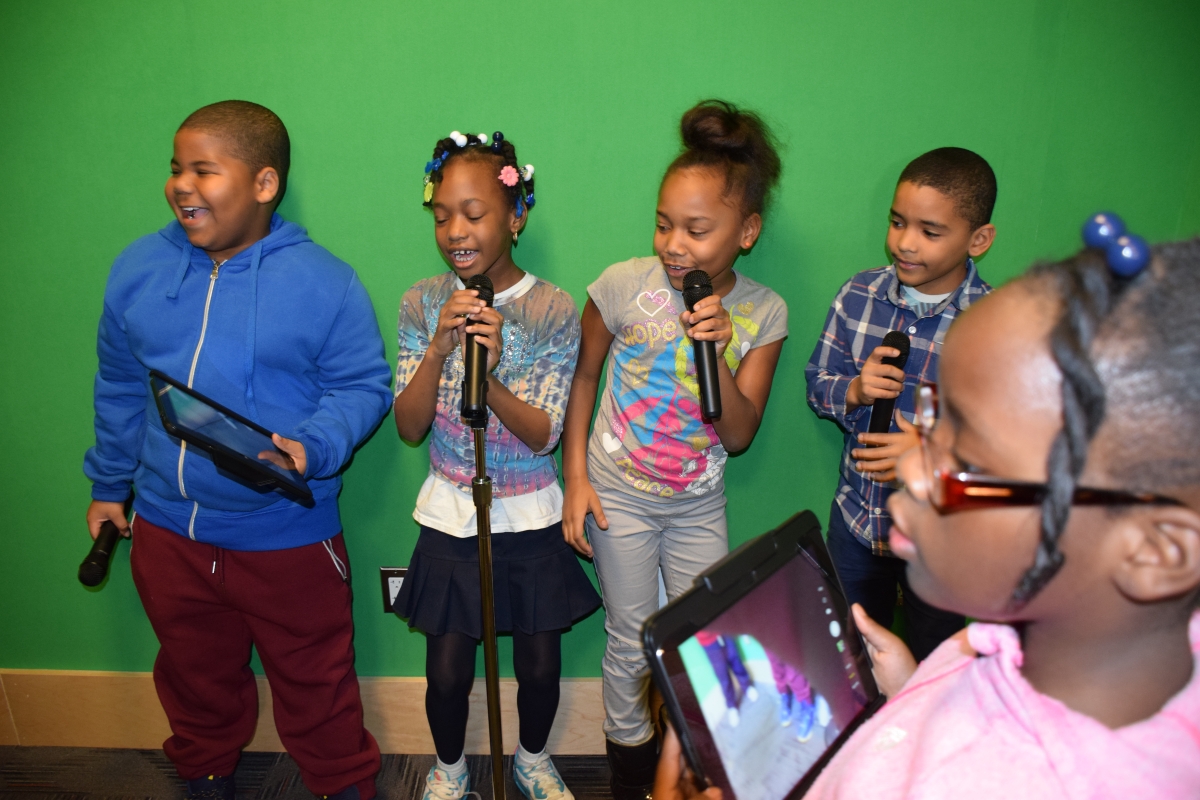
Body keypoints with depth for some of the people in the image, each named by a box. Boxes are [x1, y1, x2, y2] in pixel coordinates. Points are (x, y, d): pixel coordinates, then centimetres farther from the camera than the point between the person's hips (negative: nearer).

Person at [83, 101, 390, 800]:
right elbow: (120, 389, 11)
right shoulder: (139, 268, 1)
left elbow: (363, 387, -11)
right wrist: (108, 485, 18)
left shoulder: (324, 281, -13)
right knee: (196, 676, 26)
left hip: (287, 539, -4)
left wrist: (310, 449, -28)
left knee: (315, 688, 13)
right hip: (166, 533, 5)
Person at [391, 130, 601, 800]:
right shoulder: (424, 304, -6)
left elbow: (543, 435, -14)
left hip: (531, 516, 0)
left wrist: (491, 373, -32)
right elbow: (409, 427, -9)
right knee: (448, 669, 9)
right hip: (451, 515, 1)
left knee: (540, 664, 13)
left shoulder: (552, 310, -12)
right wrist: (438, 349, -24)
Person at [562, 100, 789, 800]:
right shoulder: (625, 285, -16)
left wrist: (718, 351, -28)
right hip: (620, 496, -1)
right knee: (632, 640, 11)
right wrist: (576, 478, -6)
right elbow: (584, 376, -2)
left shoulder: (763, 313, -12)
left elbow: (740, 435, -12)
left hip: (699, 502, 2)